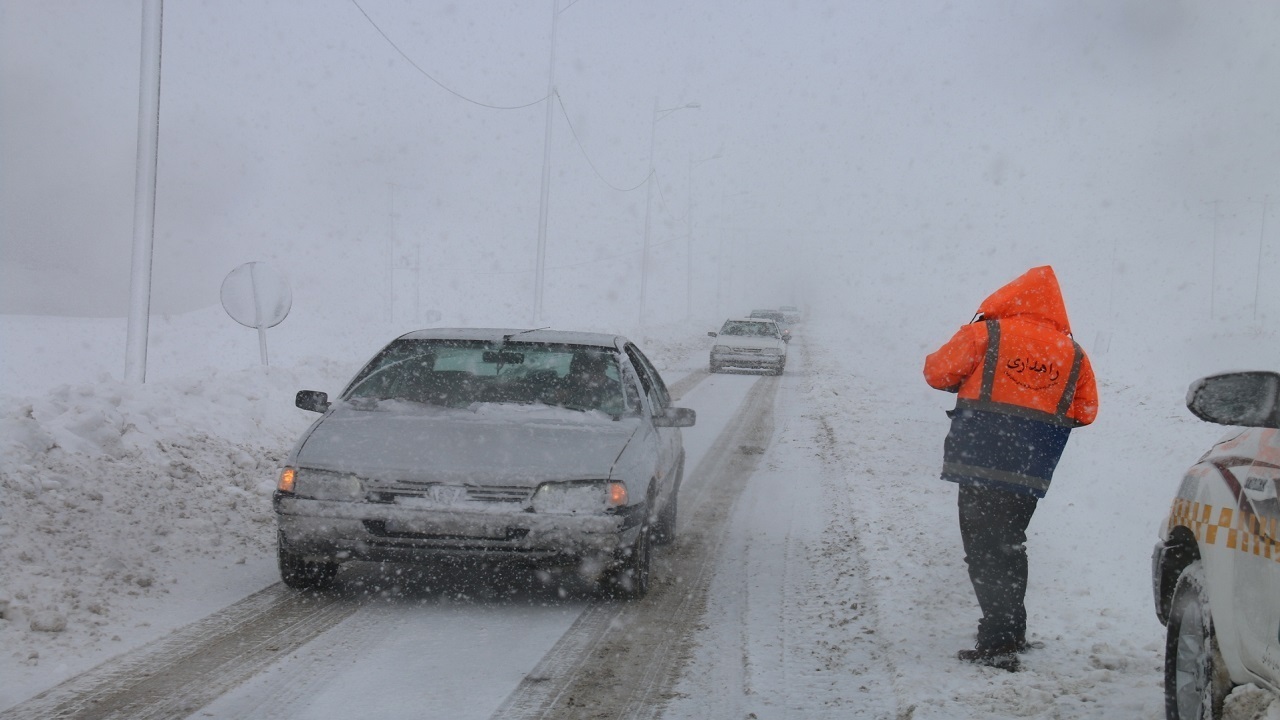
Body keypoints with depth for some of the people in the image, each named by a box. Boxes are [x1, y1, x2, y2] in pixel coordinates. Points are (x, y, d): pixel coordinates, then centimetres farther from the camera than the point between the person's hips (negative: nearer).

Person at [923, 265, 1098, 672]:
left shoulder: (985, 335, -3)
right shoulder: (1073, 355, 8)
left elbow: (937, 372, 2)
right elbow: (1085, 412, 12)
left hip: (981, 463, -4)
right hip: (1031, 474, 5)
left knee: (983, 550, -1)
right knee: (1009, 547, 21)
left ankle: (997, 644, -8)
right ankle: (1011, 634, 29)